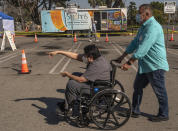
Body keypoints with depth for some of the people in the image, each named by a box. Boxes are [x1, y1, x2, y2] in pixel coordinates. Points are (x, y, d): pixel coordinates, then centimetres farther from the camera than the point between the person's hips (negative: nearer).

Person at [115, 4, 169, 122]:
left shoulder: (153, 27, -21)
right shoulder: (144, 27, 14)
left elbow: (143, 48, -28)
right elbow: (135, 43, 18)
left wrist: (129, 63, -28)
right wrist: (123, 56, 15)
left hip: (155, 65, -10)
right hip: (145, 65, 10)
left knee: (159, 91, 4)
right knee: (137, 87, 15)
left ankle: (163, 115, 20)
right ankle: (135, 111, 29)